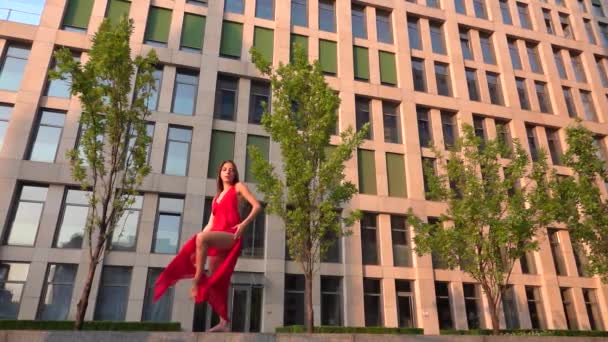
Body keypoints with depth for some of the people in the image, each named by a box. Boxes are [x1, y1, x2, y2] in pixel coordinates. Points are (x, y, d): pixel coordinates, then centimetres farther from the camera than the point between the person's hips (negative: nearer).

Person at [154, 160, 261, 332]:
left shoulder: (238, 187, 11)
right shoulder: (217, 196, 27)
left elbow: (257, 206, 0)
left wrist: (244, 224, -16)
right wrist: (197, 251, 13)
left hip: (231, 235, -7)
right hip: (217, 238, 7)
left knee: (202, 238, -34)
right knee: (216, 280, 0)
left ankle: (197, 281, -24)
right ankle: (224, 322, 2)